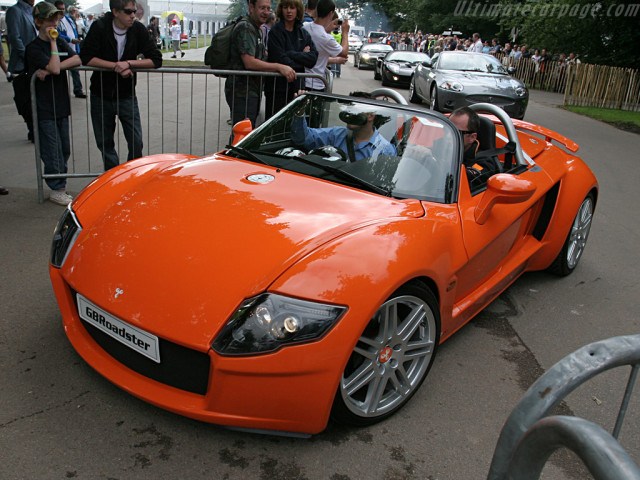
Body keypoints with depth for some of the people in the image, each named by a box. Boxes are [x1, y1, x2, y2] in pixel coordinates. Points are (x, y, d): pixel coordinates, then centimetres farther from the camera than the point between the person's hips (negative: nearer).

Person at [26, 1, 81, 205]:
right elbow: (55, 68, -22)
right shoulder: (34, 48, -9)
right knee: (52, 151, -2)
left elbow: (77, 60, -5)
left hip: (61, 105, 6)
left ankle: (59, 186, 24)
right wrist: (53, 42, -14)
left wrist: (49, 70, -17)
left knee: (64, 150, 11)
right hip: (45, 109, -6)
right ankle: (56, 190, 9)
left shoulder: (61, 42, 11)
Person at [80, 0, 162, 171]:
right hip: (101, 96, 0)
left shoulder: (138, 30, -7)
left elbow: (156, 60, -12)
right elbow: (86, 57, -14)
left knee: (136, 143, -4)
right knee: (104, 143, 9)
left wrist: (128, 63, -23)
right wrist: (116, 66, -23)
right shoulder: (99, 27, -10)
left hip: (127, 96, 0)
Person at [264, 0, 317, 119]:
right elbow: (280, 60, -15)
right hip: (278, 88, -5)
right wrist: (302, 56, -6)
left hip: (296, 86, 5)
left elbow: (313, 58, -3)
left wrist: (291, 54, -13)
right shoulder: (275, 31, -5)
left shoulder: (304, 34, 11)